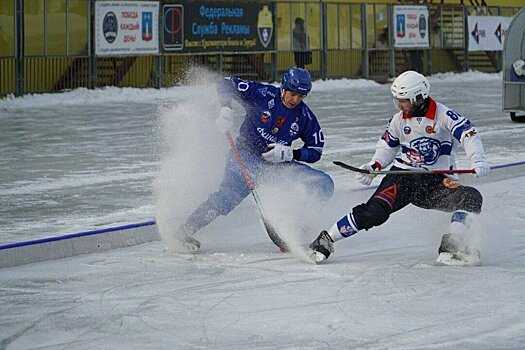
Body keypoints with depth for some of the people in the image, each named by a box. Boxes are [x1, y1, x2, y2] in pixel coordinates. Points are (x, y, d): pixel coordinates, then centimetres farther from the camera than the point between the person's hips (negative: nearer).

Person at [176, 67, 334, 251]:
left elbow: (315, 151, 3)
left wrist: (289, 154, -14)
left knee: (324, 184, -12)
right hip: (246, 155, -4)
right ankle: (186, 230, -20)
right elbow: (227, 84, -5)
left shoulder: (305, 117, -2)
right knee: (230, 194, -31)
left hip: (277, 164, 4)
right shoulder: (263, 93, -11)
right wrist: (226, 110, -21)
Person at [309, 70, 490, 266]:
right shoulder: (399, 120, 4)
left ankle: (451, 245, -27)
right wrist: (374, 167, 0)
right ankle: (326, 239, -12)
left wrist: (478, 160, -41)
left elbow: (468, 134, -23)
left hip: (437, 183, -1)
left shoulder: (443, 116, -11)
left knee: (472, 198, -25)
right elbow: (388, 147, 19)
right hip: (403, 177, 1)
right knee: (375, 211, -21)